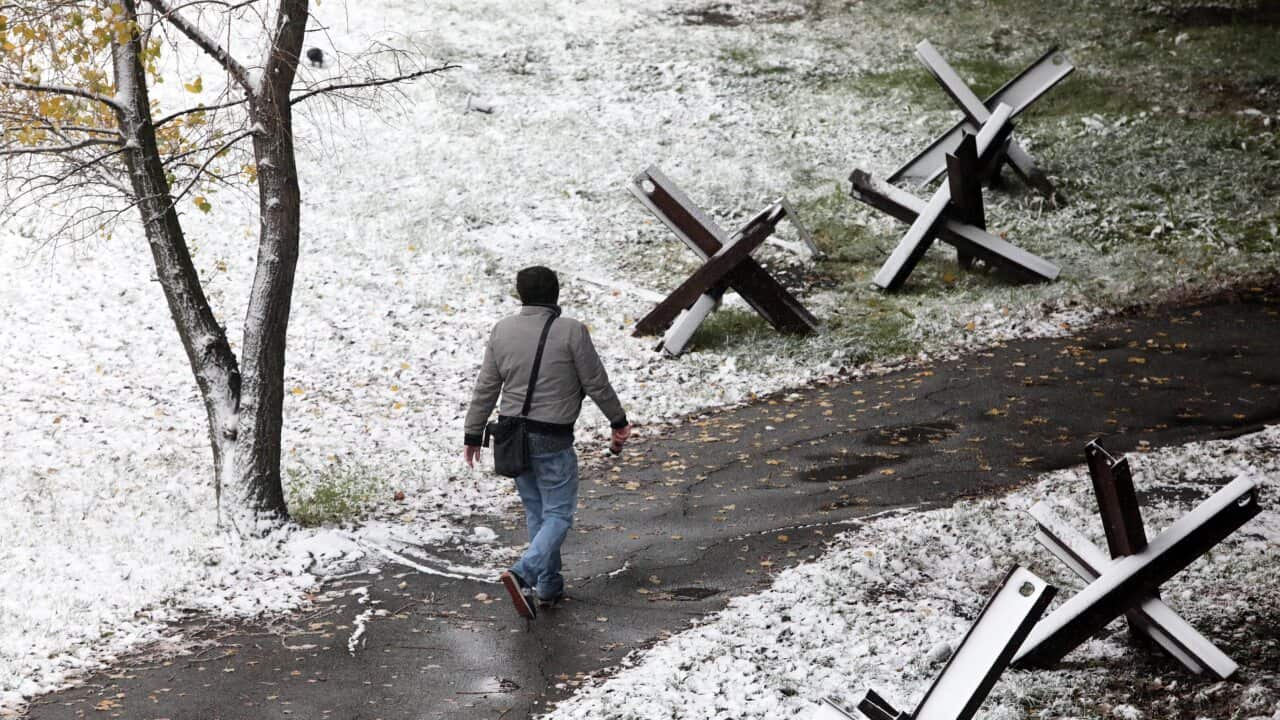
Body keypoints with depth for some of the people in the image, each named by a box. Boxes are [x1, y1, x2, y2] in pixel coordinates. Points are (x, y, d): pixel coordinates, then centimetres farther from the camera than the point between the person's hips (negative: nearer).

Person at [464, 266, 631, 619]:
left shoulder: (502, 330, 1)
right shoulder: (571, 331, -12)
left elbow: (485, 388, 5)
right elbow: (596, 383, -5)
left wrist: (474, 434, 14)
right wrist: (618, 421, 10)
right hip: (552, 440, -5)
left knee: (536, 512, 17)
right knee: (558, 514, 2)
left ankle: (548, 587, 22)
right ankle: (522, 574, -19)